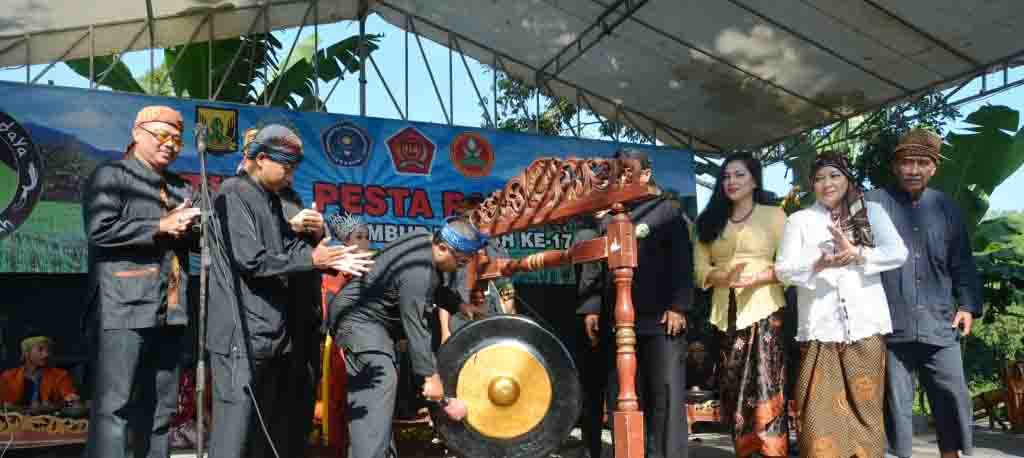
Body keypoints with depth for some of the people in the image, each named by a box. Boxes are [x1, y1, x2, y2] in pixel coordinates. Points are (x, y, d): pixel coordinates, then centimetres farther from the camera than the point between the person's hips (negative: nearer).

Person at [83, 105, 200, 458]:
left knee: (160, 407, 11)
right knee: (114, 404, -7)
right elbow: (100, 230, -12)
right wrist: (160, 227, -10)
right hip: (126, 309, -7)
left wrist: (189, 228, -1)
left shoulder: (180, 187, 22)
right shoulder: (111, 175, 2)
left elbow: (197, 240, 21)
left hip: (170, 311, 7)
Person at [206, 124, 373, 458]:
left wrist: (332, 261, -4)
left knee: (272, 427, 15)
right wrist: (311, 259, -13)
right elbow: (251, 259, -18)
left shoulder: (272, 199, 18)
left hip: (273, 332, 9)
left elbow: (290, 246, 12)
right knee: (236, 427, -4)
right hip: (242, 334, -9)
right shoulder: (234, 194, -10)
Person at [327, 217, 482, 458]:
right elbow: (415, 326, -30)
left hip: (370, 314, 11)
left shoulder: (425, 242, 0)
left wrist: (459, 304, 4)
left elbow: (435, 288, 17)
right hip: (359, 319, -11)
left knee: (383, 388, 14)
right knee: (379, 390, -19)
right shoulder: (417, 271, -29)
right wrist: (431, 376, -27)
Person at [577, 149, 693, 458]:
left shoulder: (667, 209, 6)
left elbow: (682, 261, -4)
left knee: (665, 392, -4)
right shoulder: (607, 217, 19)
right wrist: (590, 307, 4)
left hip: (661, 318, -4)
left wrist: (678, 306, -14)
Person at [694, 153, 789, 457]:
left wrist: (757, 277, -17)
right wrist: (725, 277, -11)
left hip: (764, 312, -4)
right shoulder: (711, 221, 16)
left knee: (766, 389, -7)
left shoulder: (774, 214, 5)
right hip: (726, 315, 4)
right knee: (733, 391, 6)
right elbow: (700, 269, 8)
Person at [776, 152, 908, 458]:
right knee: (822, 412, -2)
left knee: (865, 406, 5)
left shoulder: (871, 212, 11)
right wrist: (819, 264, -18)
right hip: (820, 327, 0)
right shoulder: (800, 220, 9)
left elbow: (898, 253, 0)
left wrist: (857, 254, -15)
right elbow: (783, 270, 0)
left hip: (865, 324, 1)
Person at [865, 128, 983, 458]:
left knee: (953, 397, 6)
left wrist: (968, 305, 8)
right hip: (891, 324, -3)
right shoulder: (874, 204, 0)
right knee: (896, 402, 7)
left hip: (939, 324, 3)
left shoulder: (947, 207, 12)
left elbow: (962, 264, 16)